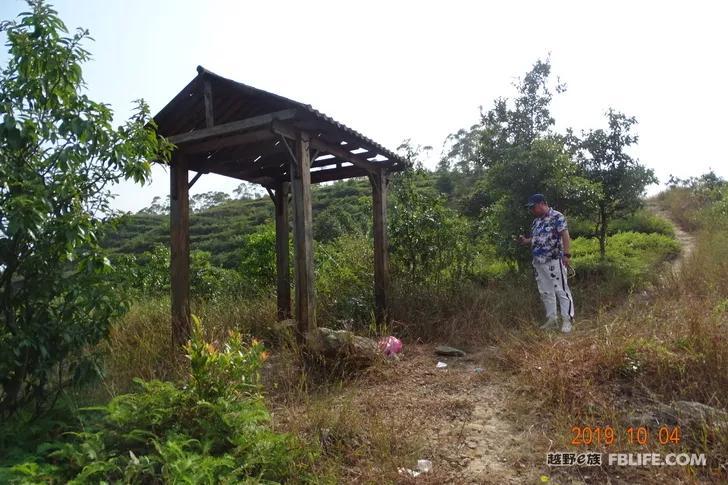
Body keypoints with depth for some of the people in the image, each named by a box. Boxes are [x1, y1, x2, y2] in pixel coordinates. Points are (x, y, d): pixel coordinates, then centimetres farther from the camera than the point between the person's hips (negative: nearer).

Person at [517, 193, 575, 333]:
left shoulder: (557, 217, -7)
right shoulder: (536, 221, 16)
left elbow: (565, 236, -13)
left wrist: (566, 255, -20)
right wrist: (525, 241, 5)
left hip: (554, 260, -8)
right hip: (538, 262, 8)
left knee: (561, 290, -3)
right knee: (545, 292, 11)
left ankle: (567, 320, 3)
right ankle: (552, 319, 19)